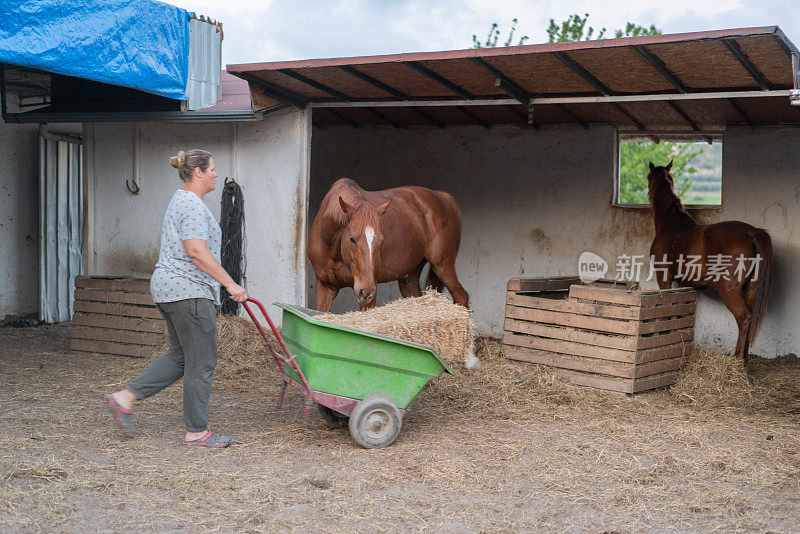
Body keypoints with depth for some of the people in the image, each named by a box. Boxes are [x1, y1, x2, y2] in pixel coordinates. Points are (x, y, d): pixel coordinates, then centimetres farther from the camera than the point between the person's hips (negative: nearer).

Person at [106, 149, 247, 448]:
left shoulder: (181, 200, 19)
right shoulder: (192, 205, -15)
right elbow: (197, 252, -24)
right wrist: (230, 284, -20)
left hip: (168, 288, 11)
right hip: (189, 291, -11)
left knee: (181, 356, 16)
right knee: (201, 361, -3)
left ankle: (125, 398, 12)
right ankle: (197, 432, 4)